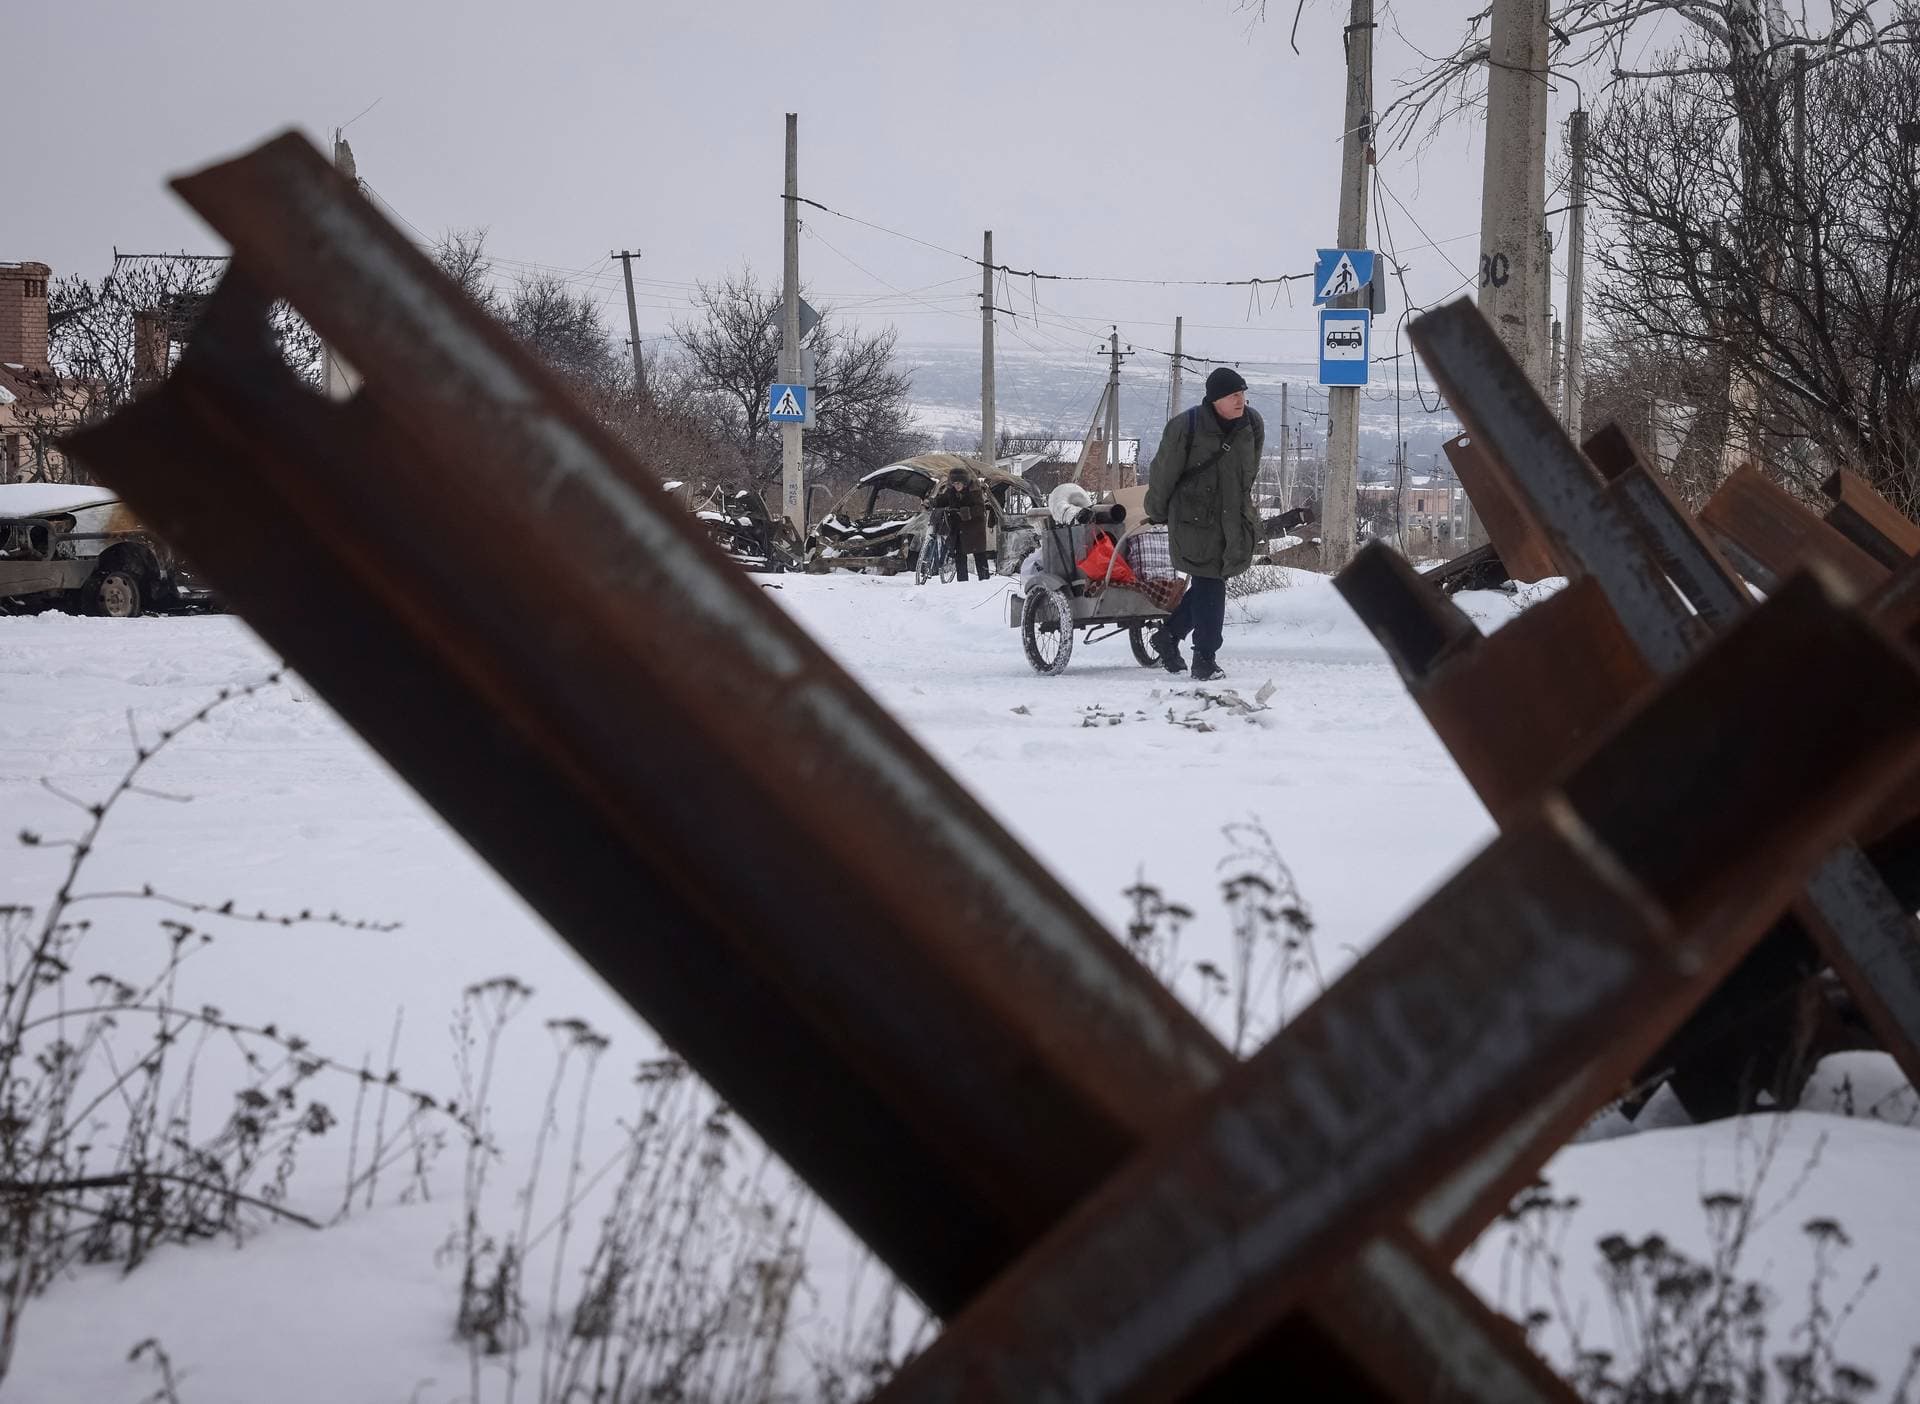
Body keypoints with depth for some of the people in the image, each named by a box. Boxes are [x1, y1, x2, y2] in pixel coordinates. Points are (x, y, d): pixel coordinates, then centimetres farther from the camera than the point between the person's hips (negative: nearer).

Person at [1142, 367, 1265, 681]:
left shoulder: (1252, 425, 0)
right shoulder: (1184, 428, -16)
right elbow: (1163, 473, -3)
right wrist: (1157, 514, 7)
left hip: (1234, 519, 6)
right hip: (1195, 520, -6)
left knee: (1209, 584, 11)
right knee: (1209, 586, -8)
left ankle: (1168, 634, 31)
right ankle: (1204, 659, 1)